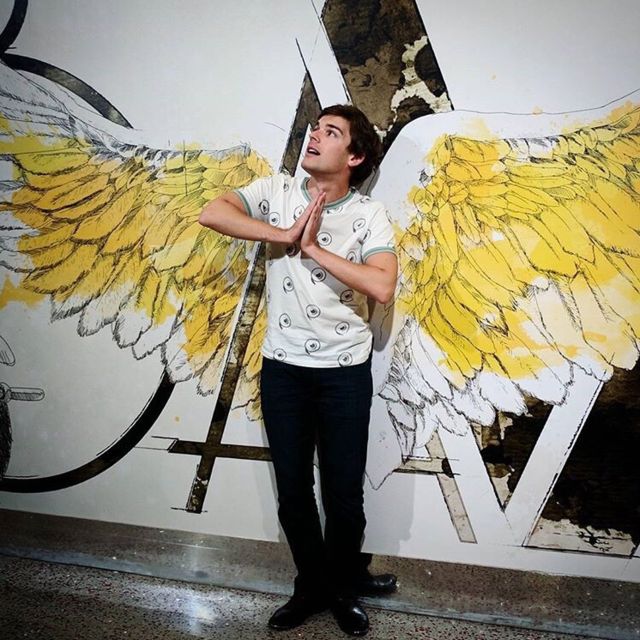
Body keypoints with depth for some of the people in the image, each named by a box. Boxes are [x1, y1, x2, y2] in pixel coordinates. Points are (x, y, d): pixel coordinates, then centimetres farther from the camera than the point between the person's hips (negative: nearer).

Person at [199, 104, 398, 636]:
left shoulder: (369, 214, -5)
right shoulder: (277, 191, 1)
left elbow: (382, 287, -20)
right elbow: (211, 214, -13)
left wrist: (313, 248, -18)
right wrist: (285, 234, -17)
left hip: (345, 371, -2)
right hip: (282, 367, 2)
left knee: (344, 493, 9)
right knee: (293, 490, 13)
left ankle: (344, 585, 35)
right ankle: (313, 586, 36)